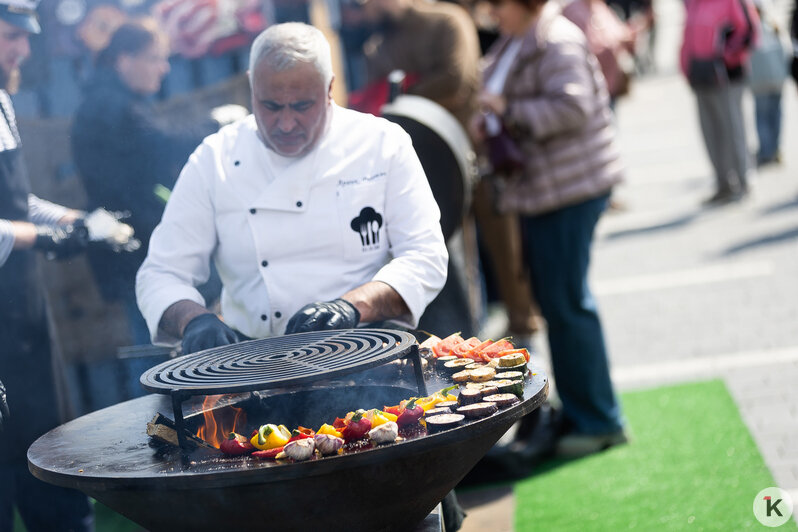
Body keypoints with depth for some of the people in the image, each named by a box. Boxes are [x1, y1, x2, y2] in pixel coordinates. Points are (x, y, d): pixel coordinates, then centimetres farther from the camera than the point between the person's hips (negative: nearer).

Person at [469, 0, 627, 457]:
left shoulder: (557, 42, -16)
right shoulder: (513, 43, 15)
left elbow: (571, 108, -27)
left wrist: (509, 110, -21)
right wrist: (489, 121, 5)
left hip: (569, 187, -11)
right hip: (541, 188, 11)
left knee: (566, 302, -6)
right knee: (554, 298, 16)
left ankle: (597, 420, 4)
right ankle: (578, 408, 26)